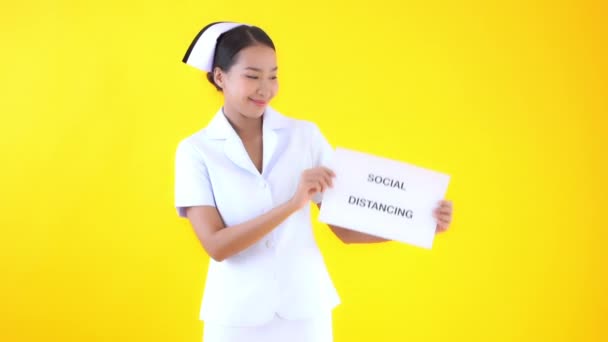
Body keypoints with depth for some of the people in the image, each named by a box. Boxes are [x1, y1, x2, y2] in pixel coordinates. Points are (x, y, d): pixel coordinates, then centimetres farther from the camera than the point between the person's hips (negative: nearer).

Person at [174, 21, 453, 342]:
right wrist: (292, 204, -23)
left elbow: (345, 226, 0)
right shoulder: (195, 150, -5)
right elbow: (216, 245, -14)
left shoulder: (305, 135, -1)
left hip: (305, 309, 1)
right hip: (237, 316, -1)